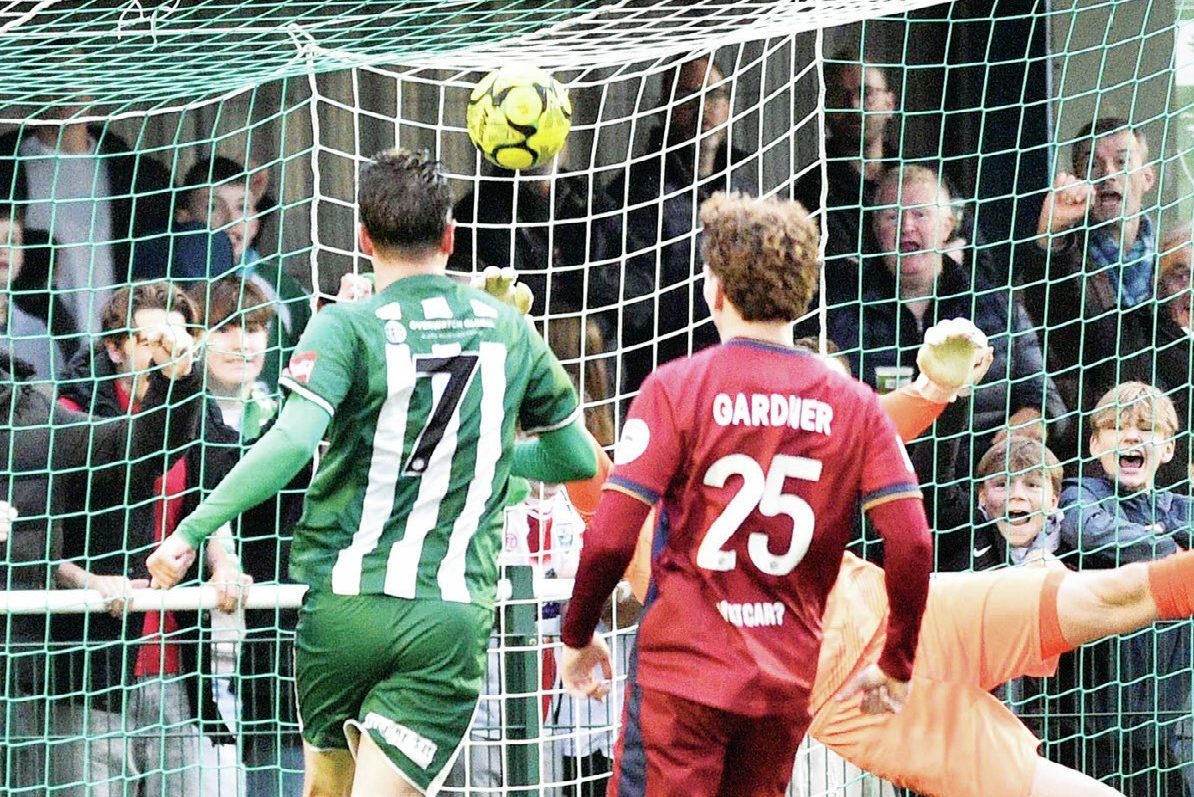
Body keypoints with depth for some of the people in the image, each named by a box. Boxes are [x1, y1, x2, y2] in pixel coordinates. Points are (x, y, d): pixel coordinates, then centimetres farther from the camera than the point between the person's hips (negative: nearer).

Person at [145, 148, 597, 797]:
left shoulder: (346, 328, -4)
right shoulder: (508, 330, 8)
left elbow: (292, 443, -20)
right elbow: (576, 457, 19)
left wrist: (192, 530, -14)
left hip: (345, 602, -1)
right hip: (455, 616, 1)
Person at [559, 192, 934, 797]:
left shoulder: (676, 388, -7)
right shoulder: (855, 406, 2)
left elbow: (609, 541, -11)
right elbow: (912, 544, -4)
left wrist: (577, 638, 5)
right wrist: (896, 666, 9)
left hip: (682, 670, -4)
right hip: (788, 681, 4)